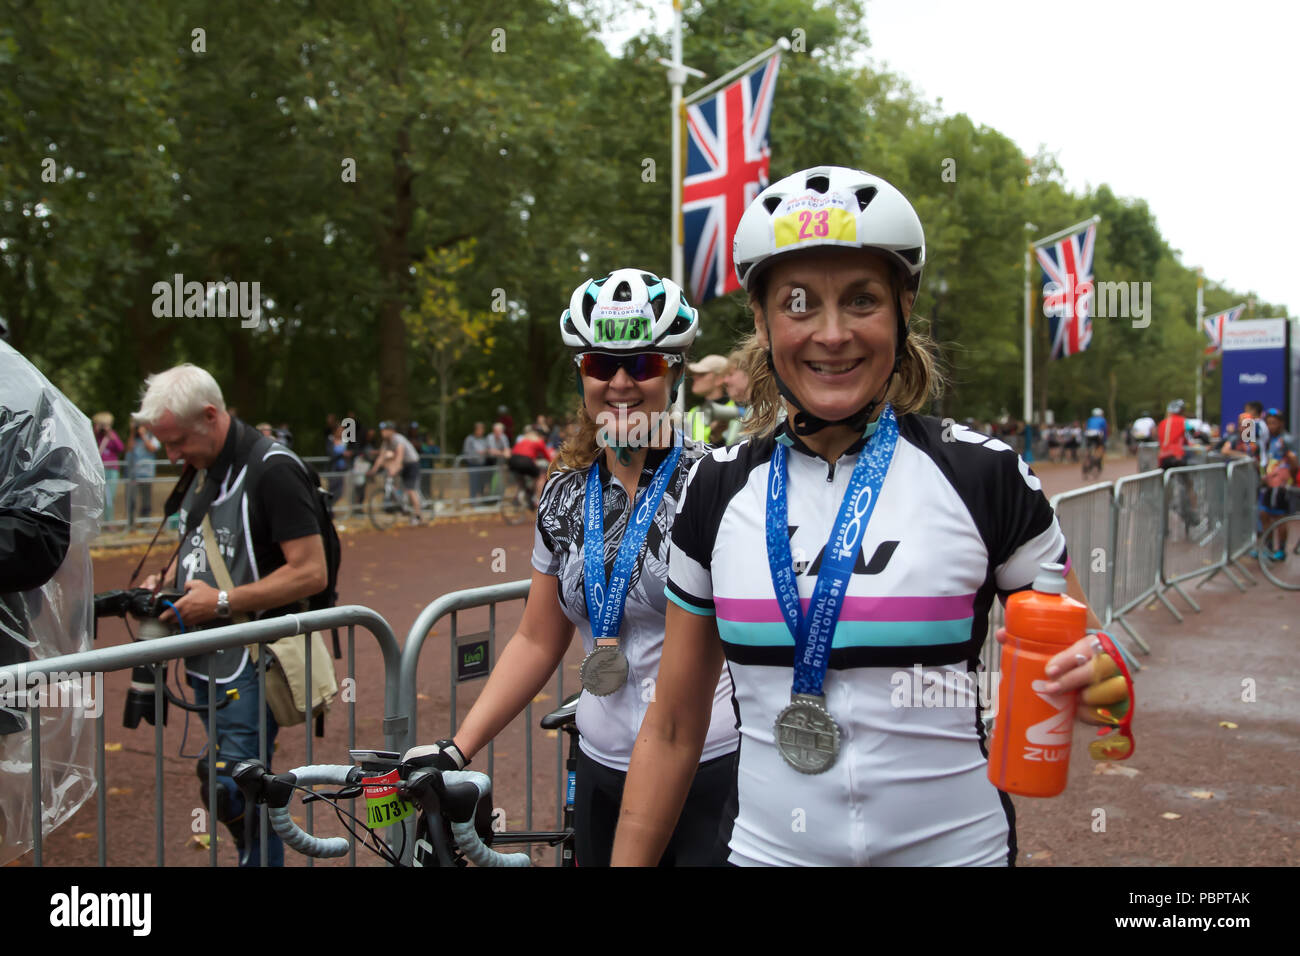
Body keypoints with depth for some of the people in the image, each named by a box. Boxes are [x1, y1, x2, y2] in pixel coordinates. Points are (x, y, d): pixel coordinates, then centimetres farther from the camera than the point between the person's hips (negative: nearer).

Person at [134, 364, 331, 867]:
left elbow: (311, 573, -20)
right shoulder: (208, 470, 13)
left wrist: (222, 601, -20)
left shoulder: (273, 470, -15)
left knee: (234, 791, -9)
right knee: (223, 787, 13)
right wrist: (165, 580, 7)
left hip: (250, 661, -9)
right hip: (209, 659, 9)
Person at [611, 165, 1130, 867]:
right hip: (767, 846, 2)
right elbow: (673, 727, 3)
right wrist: (627, 859, 0)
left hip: (953, 845, -1)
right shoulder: (717, 490, -3)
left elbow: (1073, 659, 0)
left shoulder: (985, 476, -10)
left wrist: (1097, 684, -22)